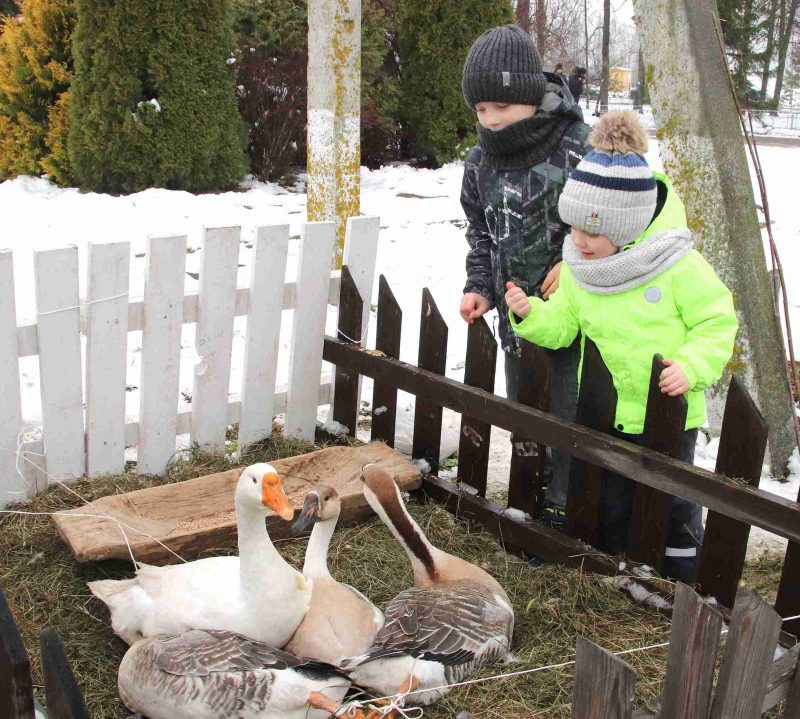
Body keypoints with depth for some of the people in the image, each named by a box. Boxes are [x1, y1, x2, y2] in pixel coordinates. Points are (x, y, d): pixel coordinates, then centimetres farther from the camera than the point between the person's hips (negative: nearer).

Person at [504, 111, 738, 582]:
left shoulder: (678, 265, -17)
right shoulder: (576, 270, -2)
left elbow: (717, 321, -9)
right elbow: (561, 326, 5)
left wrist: (691, 366, -23)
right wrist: (530, 315, -14)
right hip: (603, 414, 4)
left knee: (672, 504, 11)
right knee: (608, 503, 18)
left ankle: (682, 586, 31)